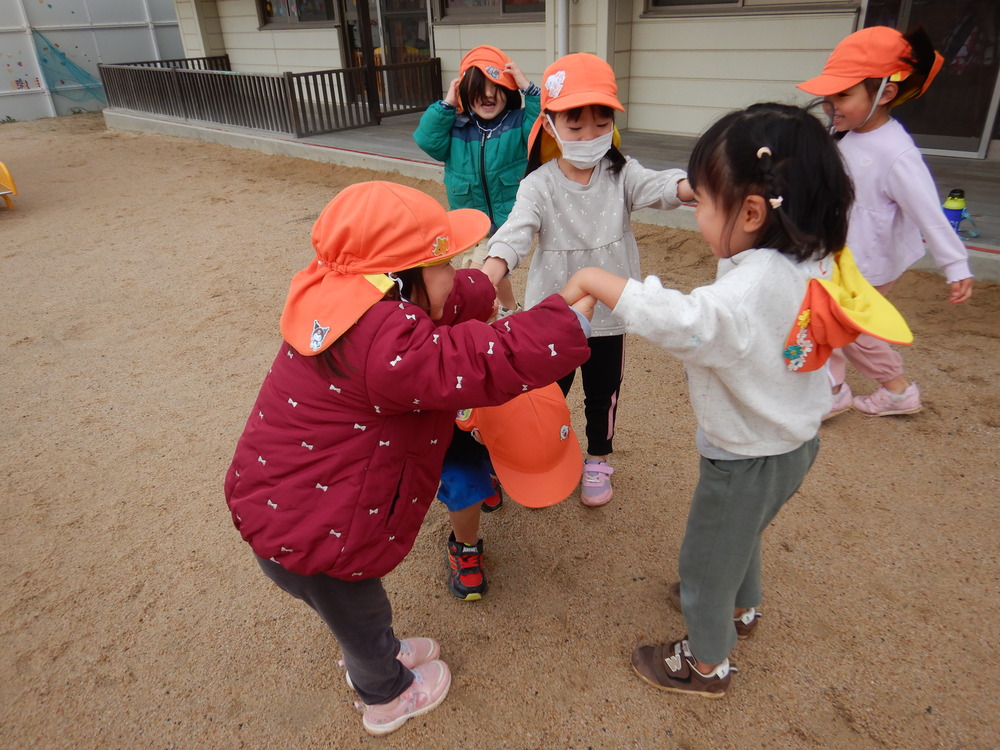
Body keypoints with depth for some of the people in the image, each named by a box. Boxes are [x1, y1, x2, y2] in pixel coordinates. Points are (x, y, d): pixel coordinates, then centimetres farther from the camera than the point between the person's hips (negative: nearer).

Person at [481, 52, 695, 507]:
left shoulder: (621, 174, -8)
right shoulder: (538, 186, -14)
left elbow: (657, 186, -27)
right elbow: (514, 235, -28)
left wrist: (691, 188, -51)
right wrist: (484, 282, -48)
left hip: (607, 313, 2)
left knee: (603, 394, 18)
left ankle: (597, 459, 43)